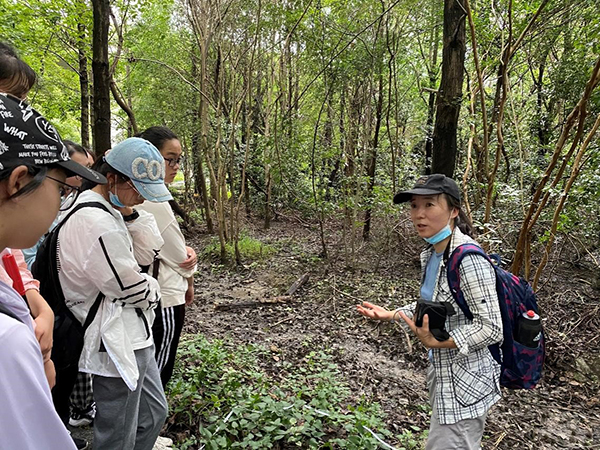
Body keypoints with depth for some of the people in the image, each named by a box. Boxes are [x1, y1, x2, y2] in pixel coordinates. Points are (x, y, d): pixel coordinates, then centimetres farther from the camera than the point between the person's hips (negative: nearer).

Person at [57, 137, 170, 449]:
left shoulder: (109, 208, 4)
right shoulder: (96, 223, -28)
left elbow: (148, 253, 5)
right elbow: (133, 289, -21)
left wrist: (129, 212, -7)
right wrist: (153, 289, 1)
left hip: (134, 336, 10)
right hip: (117, 344, -10)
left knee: (154, 413, 24)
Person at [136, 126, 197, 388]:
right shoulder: (154, 200, -24)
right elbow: (178, 257, -15)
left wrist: (186, 251, -6)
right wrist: (189, 282, 4)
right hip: (164, 298, -9)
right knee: (158, 372, 7)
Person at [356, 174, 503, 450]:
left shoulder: (467, 258, -25)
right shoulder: (431, 254, 2)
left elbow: (491, 328, -24)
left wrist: (435, 341, -26)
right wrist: (391, 315, 7)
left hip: (464, 382, -9)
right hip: (443, 374, 9)